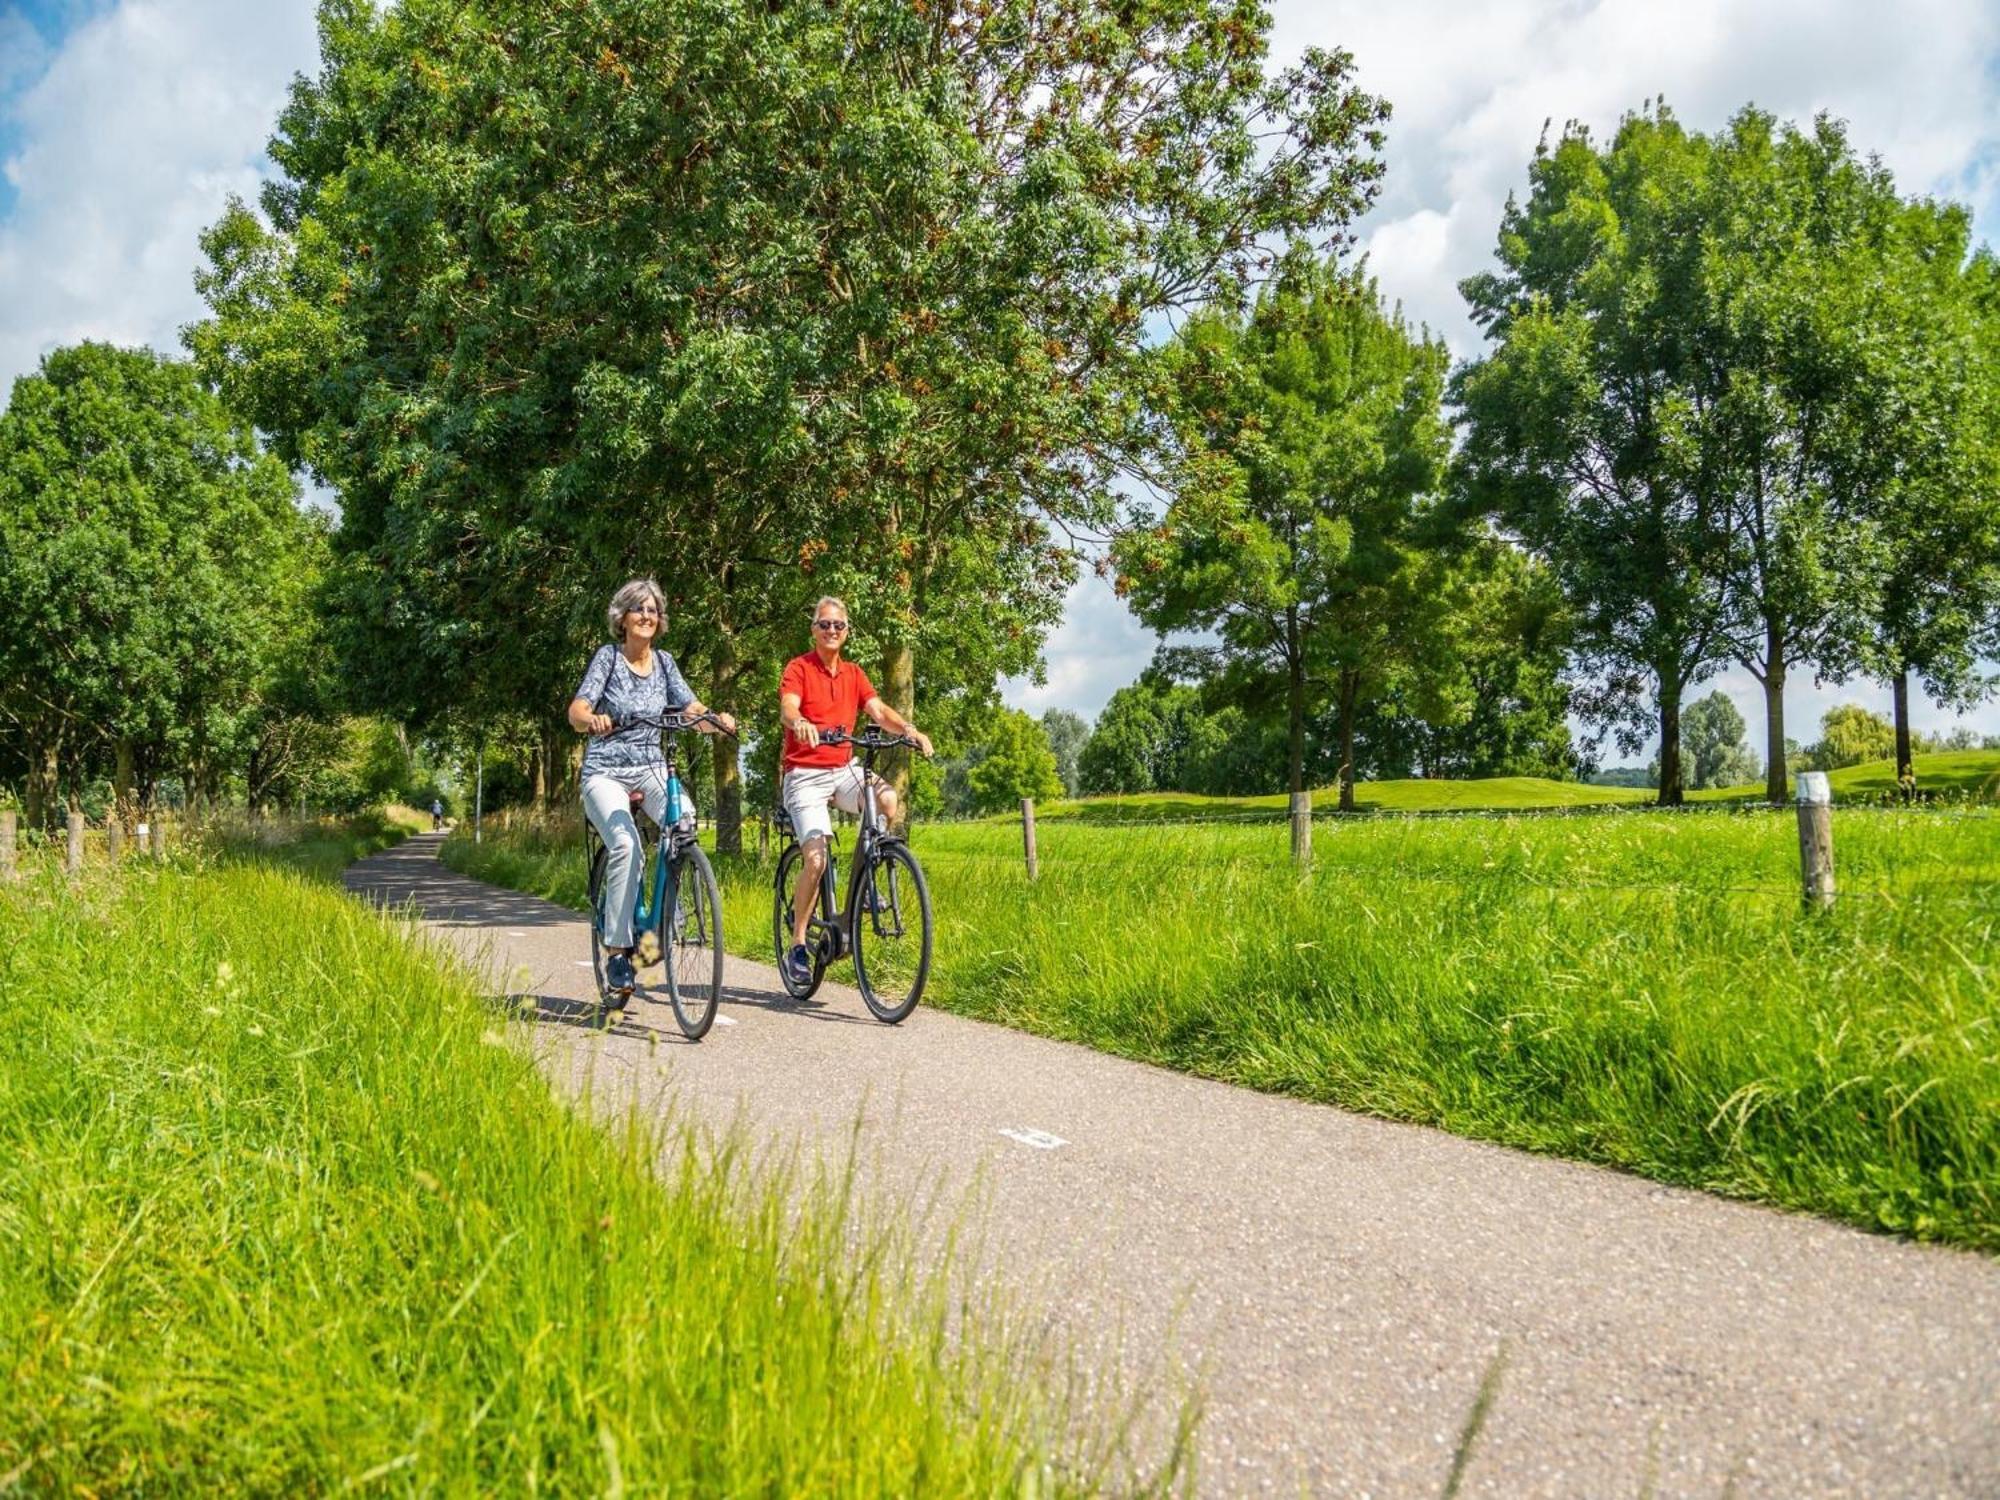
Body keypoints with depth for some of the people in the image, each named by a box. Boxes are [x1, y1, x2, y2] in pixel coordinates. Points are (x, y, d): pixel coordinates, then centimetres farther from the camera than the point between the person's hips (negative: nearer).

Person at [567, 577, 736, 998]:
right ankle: (617, 951, -19)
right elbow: (576, 711, -14)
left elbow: (693, 710, 1)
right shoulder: (608, 656, -3)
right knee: (626, 843, -29)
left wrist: (718, 719, -21)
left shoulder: (664, 662, 9)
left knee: (684, 817, -30)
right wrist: (593, 720, -37)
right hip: (606, 771, -3)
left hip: (651, 768, 3)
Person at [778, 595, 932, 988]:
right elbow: (787, 709, -21)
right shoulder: (799, 668, -4)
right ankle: (797, 946, -2)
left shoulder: (854, 674, 12)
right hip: (805, 774, -4)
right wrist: (800, 723, -46)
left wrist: (909, 729, -22)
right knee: (816, 857, -18)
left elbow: (878, 710, -2)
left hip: (844, 768, 4)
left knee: (888, 800, -26)